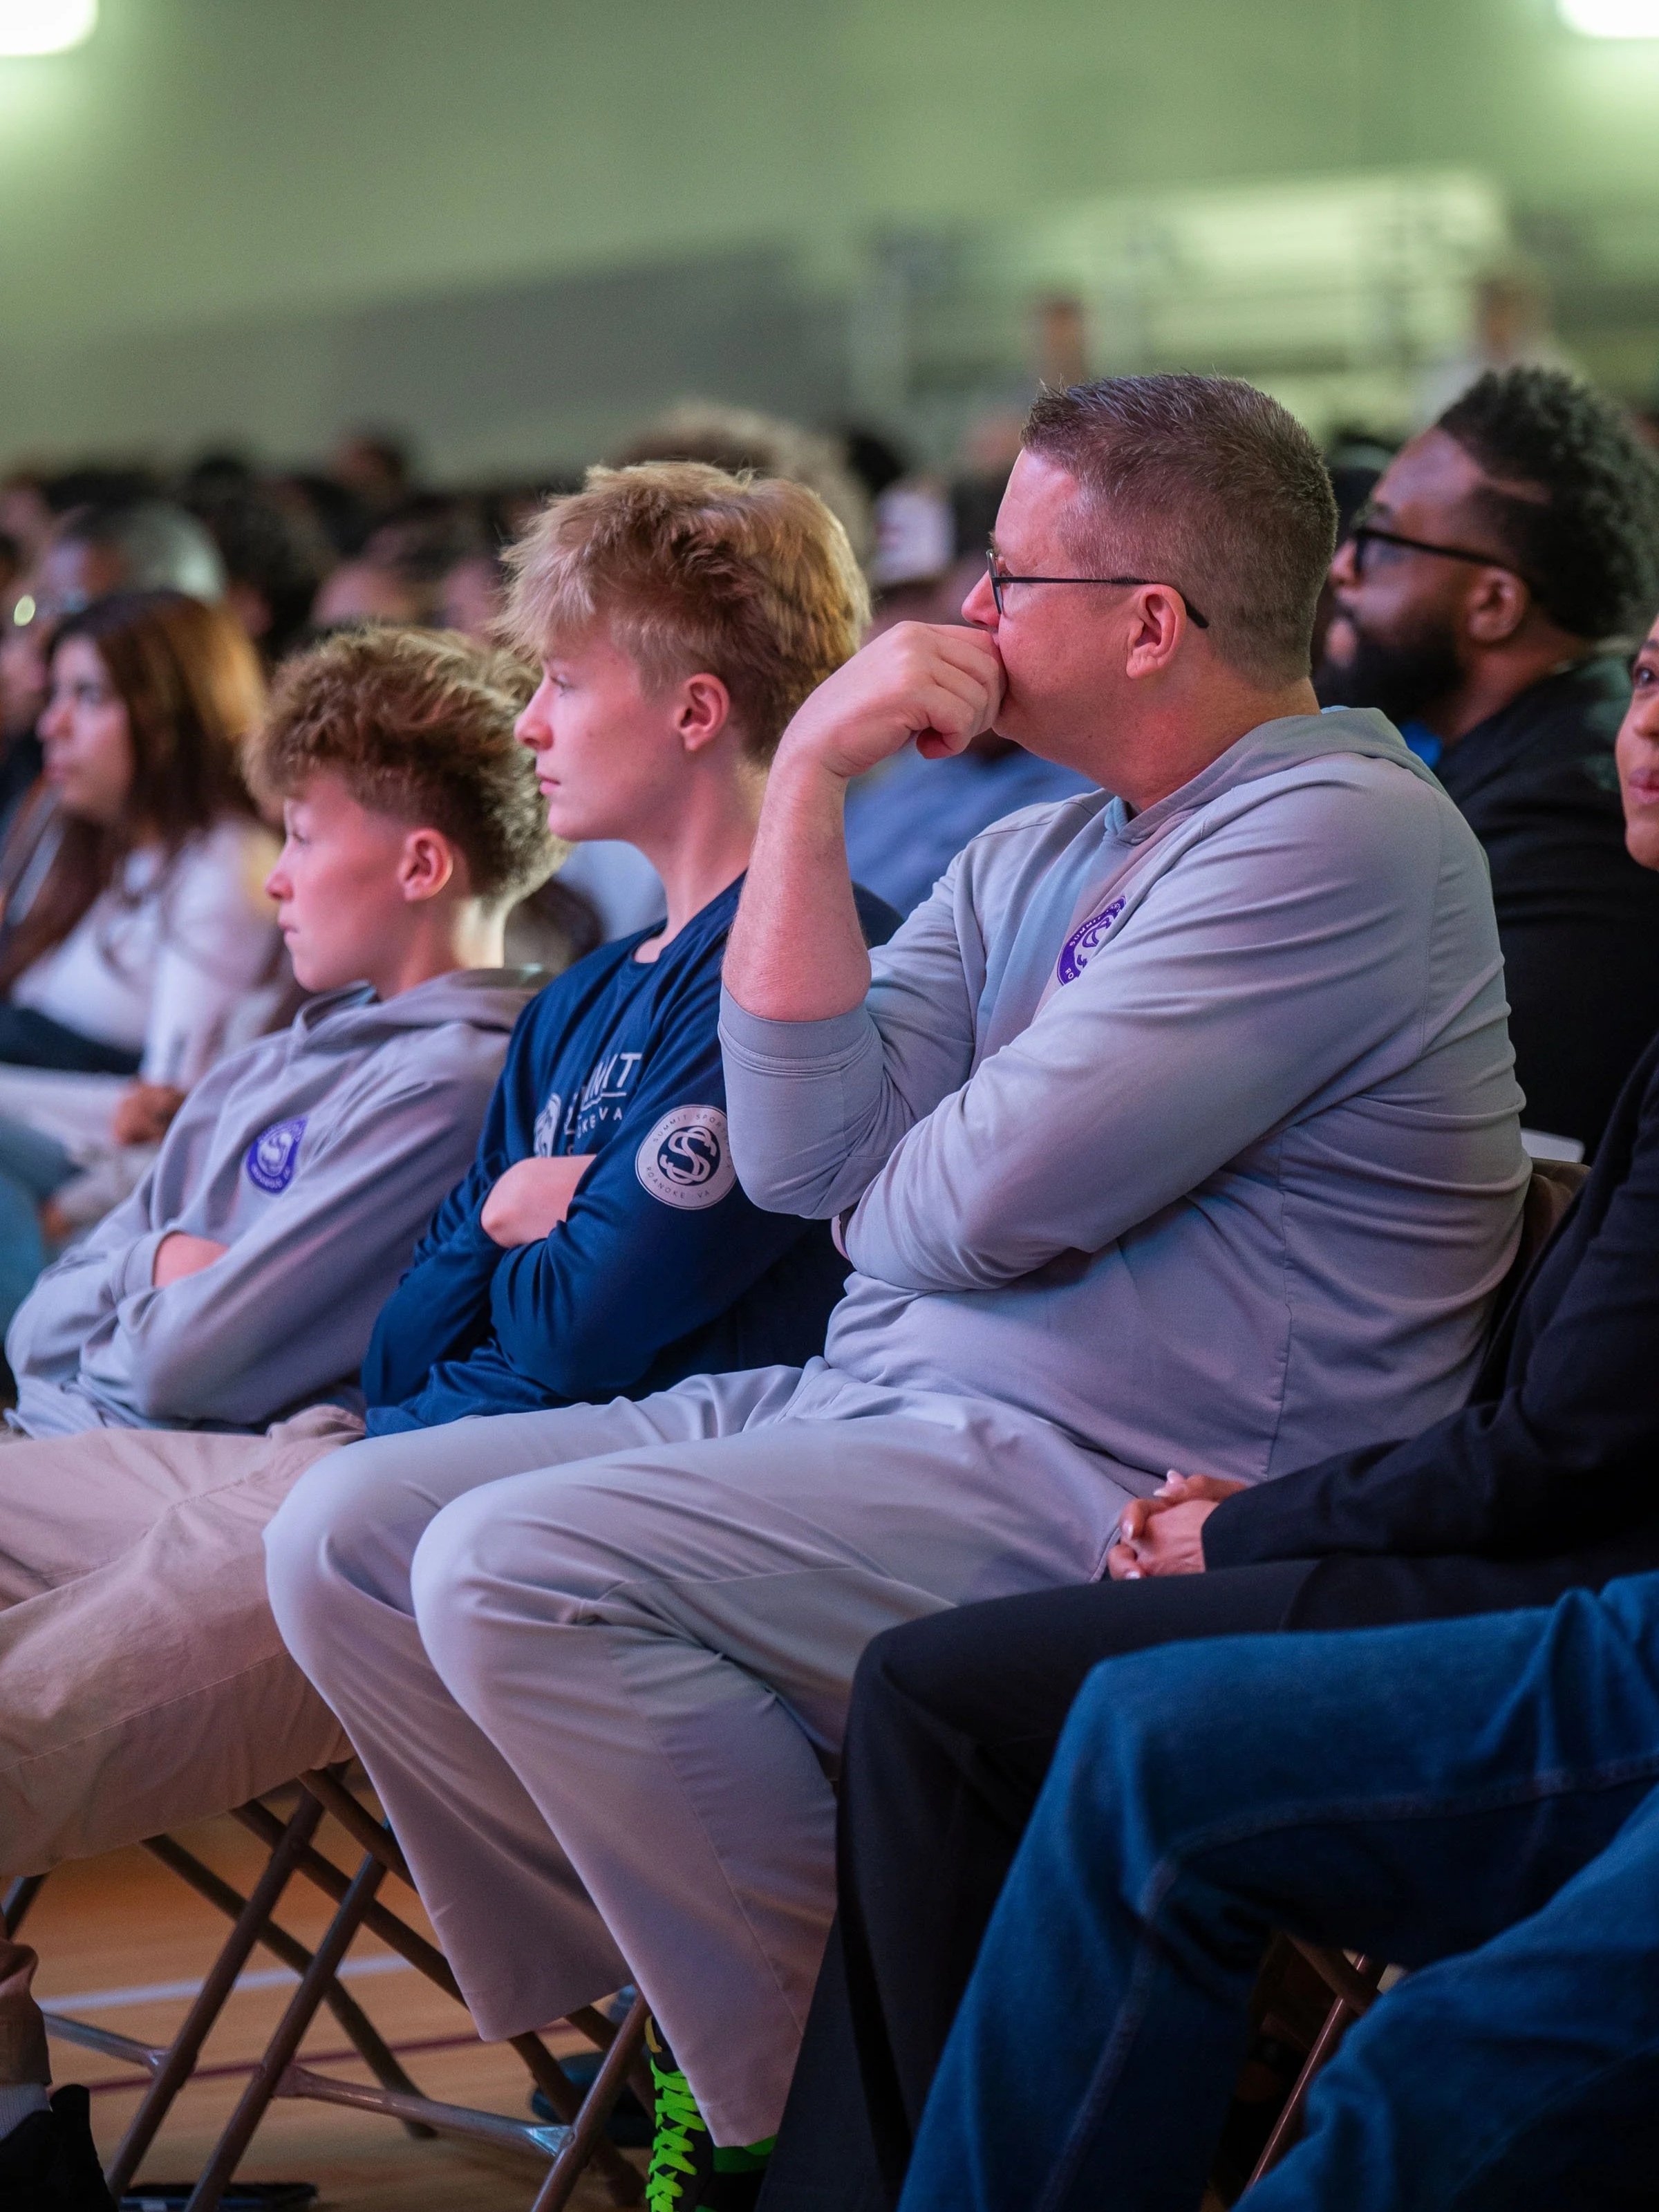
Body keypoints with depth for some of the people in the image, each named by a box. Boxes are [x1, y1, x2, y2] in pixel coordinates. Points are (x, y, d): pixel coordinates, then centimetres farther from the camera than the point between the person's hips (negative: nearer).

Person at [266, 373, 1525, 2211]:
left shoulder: (1335, 835, -13)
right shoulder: (1039, 857, 17)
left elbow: (977, 1210, -19)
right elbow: (802, 1151, 3)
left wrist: (879, 1196, 4)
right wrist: (809, 783, -1)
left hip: (1116, 1502, -10)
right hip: (874, 1405, 10)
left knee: (513, 1570, -25)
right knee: (346, 1538, 1)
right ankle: (681, 2029, 3)